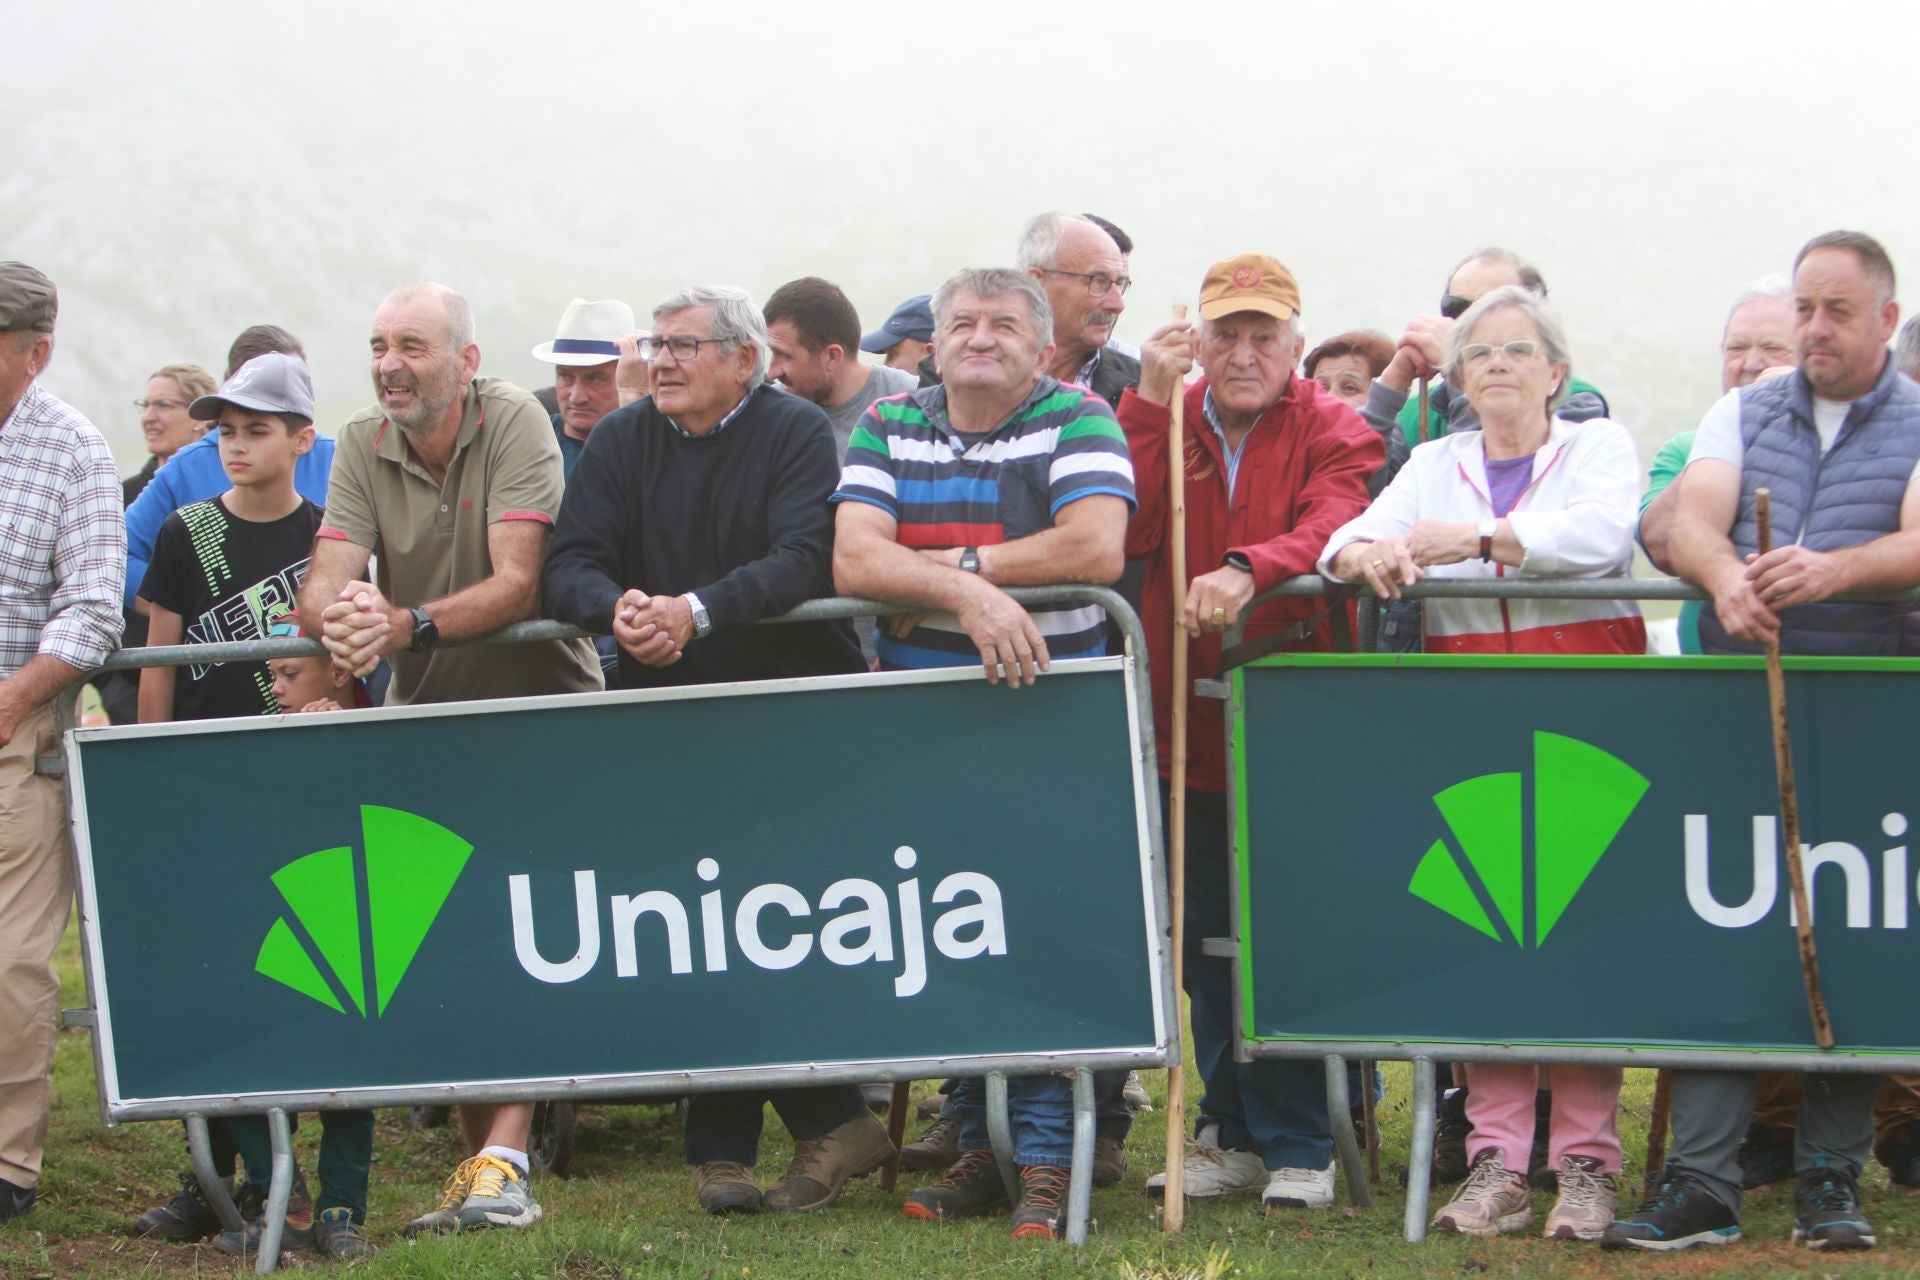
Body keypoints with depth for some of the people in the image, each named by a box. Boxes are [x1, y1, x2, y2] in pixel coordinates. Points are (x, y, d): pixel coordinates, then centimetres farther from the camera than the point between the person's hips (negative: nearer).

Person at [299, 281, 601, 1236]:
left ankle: (503, 1159, -24)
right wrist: (339, 613, -36)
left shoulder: (514, 424, -13)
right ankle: (480, 1159, 9)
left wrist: (408, 624, -38)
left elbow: (517, 584, -23)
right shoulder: (363, 447, 1)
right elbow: (326, 581, -11)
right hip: (425, 711, 5)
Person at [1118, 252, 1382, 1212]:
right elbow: (1126, 532, -6)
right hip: (1190, 726, 4)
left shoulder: (1333, 433, 0)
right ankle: (1233, 1133, 20)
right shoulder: (1168, 422, 10)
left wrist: (1248, 570, -38)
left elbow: (1336, 526, -20)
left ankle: (1297, 1145, 5)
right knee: (1208, 940, 10)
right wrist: (1149, 405, -13)